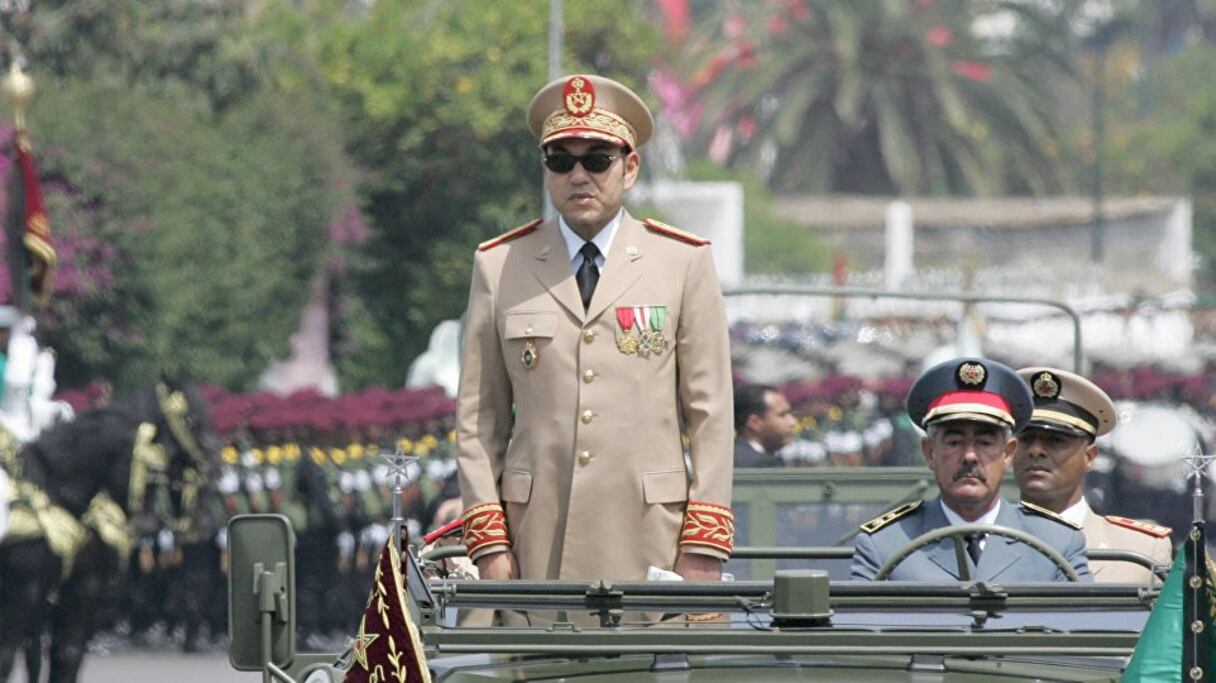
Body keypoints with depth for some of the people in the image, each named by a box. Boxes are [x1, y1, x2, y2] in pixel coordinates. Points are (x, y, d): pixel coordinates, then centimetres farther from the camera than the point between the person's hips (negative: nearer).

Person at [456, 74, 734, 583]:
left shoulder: (683, 262, 8)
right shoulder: (499, 267, 11)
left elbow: (710, 412, 5)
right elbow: (478, 418, 10)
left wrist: (704, 548, -2)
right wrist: (488, 542, 0)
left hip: (650, 540, -1)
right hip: (538, 537, 1)